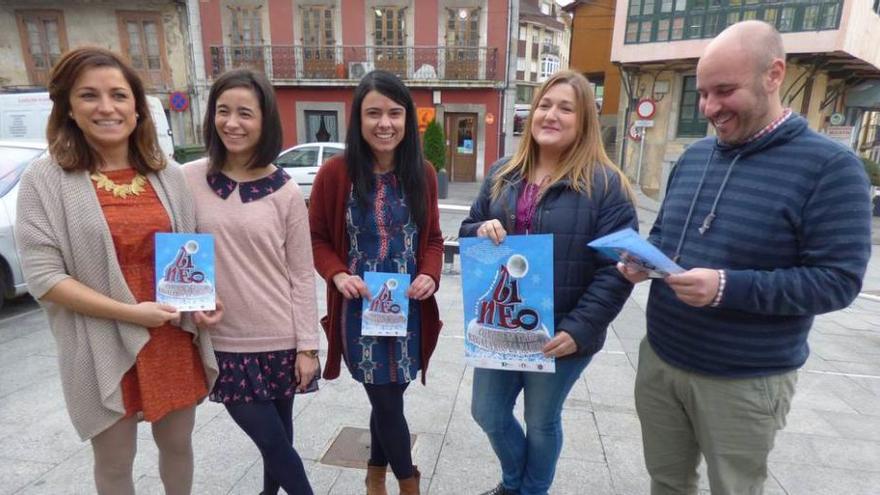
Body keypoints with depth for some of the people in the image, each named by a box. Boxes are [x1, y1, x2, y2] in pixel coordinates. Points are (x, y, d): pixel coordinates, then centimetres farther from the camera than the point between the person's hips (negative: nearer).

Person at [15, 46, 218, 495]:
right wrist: (130, 312, -20)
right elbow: (43, 276, -11)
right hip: (103, 350, -2)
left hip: (175, 341, 3)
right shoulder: (45, 180, -7)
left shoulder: (169, 176, 2)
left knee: (177, 445, 21)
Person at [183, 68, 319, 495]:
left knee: (278, 436, 17)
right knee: (272, 441, 8)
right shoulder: (188, 180, -3)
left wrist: (307, 347, -4)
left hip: (279, 339, 0)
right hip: (223, 340, 1)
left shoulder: (285, 192, -6)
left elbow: (302, 275, -4)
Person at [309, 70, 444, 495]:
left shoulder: (422, 174, 0)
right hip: (359, 310, -3)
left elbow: (432, 238, 7)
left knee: (389, 395, 17)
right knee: (386, 399, 6)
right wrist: (337, 274, -18)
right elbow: (316, 238, -1)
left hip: (409, 308, 3)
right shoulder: (335, 173, -9)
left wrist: (429, 275, -11)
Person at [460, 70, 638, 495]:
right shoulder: (502, 175, 5)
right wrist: (481, 231, -13)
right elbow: (466, 231, 11)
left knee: (541, 422, 16)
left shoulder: (605, 184, -11)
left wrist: (579, 329, -19)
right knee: (488, 413, 18)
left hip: (559, 334, -4)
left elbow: (616, 269, -13)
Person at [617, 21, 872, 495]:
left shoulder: (829, 166, -14)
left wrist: (727, 288, -30)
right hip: (659, 358, 5)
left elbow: (837, 280, -18)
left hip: (744, 382, -5)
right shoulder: (694, 156, 5)